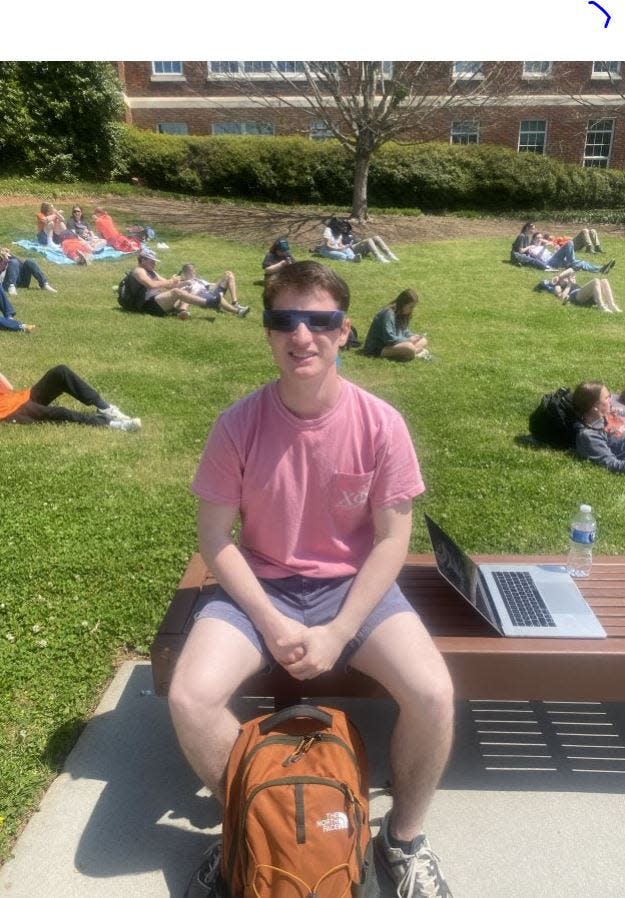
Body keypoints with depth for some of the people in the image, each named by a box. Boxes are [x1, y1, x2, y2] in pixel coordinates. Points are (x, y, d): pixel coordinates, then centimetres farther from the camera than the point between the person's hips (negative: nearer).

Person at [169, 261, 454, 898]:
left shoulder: (380, 423, -13)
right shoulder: (239, 424, -12)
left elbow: (392, 539, -7)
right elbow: (214, 537, -6)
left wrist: (337, 633, -14)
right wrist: (271, 622, -15)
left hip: (354, 584, 0)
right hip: (260, 586, 1)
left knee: (433, 694, -23)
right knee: (189, 698, -22)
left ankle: (404, 835, 11)